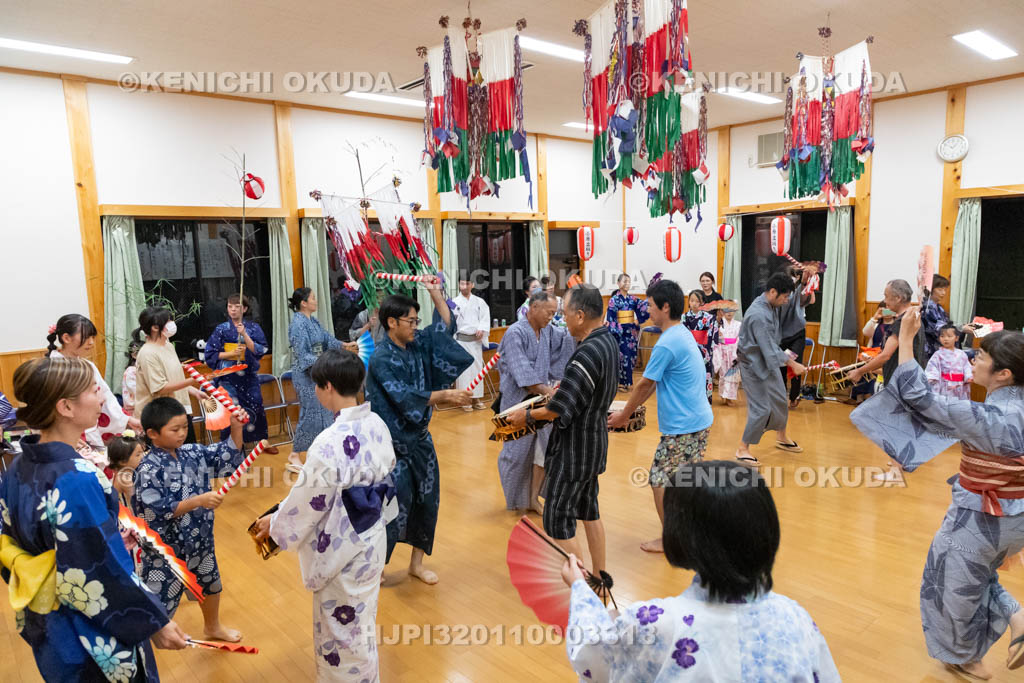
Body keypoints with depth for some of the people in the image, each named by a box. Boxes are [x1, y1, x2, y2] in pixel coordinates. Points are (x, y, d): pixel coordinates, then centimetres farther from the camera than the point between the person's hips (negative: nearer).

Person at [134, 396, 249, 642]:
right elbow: (160, 511, -26)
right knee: (159, 597, 3)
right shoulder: (149, 469, -23)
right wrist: (198, 501, -34)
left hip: (199, 536, 7)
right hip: (166, 545, -7)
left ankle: (212, 627, 52)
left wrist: (236, 428, -13)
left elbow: (228, 457, 2)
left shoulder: (192, 452, -5)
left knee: (210, 583, 27)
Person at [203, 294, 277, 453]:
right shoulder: (221, 329, 1)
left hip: (249, 376, 2)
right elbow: (209, 354, 1)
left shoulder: (253, 328, 4)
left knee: (256, 408, 8)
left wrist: (244, 334, -17)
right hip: (229, 377, -1)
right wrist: (230, 353, -12)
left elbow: (260, 350, -7)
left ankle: (262, 441, 25)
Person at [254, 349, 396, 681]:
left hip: (343, 547, -8)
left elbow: (307, 499, -18)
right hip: (372, 537, 8)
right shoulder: (377, 424, -6)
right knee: (360, 620, 28)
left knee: (341, 626, 15)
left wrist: (274, 523, 2)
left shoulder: (330, 442, -30)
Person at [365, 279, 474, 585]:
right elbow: (405, 398, -25)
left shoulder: (417, 344, 3)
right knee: (395, 500, -2)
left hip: (418, 438, 7)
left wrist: (435, 292, 1)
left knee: (427, 497, 10)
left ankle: (417, 562, 26)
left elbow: (445, 325, 10)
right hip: (393, 442, -7)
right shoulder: (381, 359, -18)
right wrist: (445, 395, -26)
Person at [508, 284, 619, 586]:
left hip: (575, 448, -10)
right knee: (589, 509, 22)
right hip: (595, 440, 10)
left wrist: (528, 416, -10)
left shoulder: (587, 354, -28)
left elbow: (560, 409, -25)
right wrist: (562, 389, 13)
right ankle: (600, 577, 35)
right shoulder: (609, 341, 2)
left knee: (557, 519, 1)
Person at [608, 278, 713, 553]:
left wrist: (624, 415, -1)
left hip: (682, 427, -10)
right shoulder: (684, 334, 10)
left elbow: (645, 384, -14)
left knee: (660, 480, 3)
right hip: (700, 420, 10)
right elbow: (653, 382, 13)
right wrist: (631, 408, 14)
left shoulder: (666, 344, -22)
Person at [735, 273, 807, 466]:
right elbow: (769, 349, -26)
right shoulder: (758, 315, -30)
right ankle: (743, 450, 7)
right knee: (761, 409, -7)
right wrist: (793, 364, -17)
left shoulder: (771, 306, 0)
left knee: (781, 402, 20)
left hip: (769, 362, 9)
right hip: (754, 365, -9)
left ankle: (782, 438, 42)